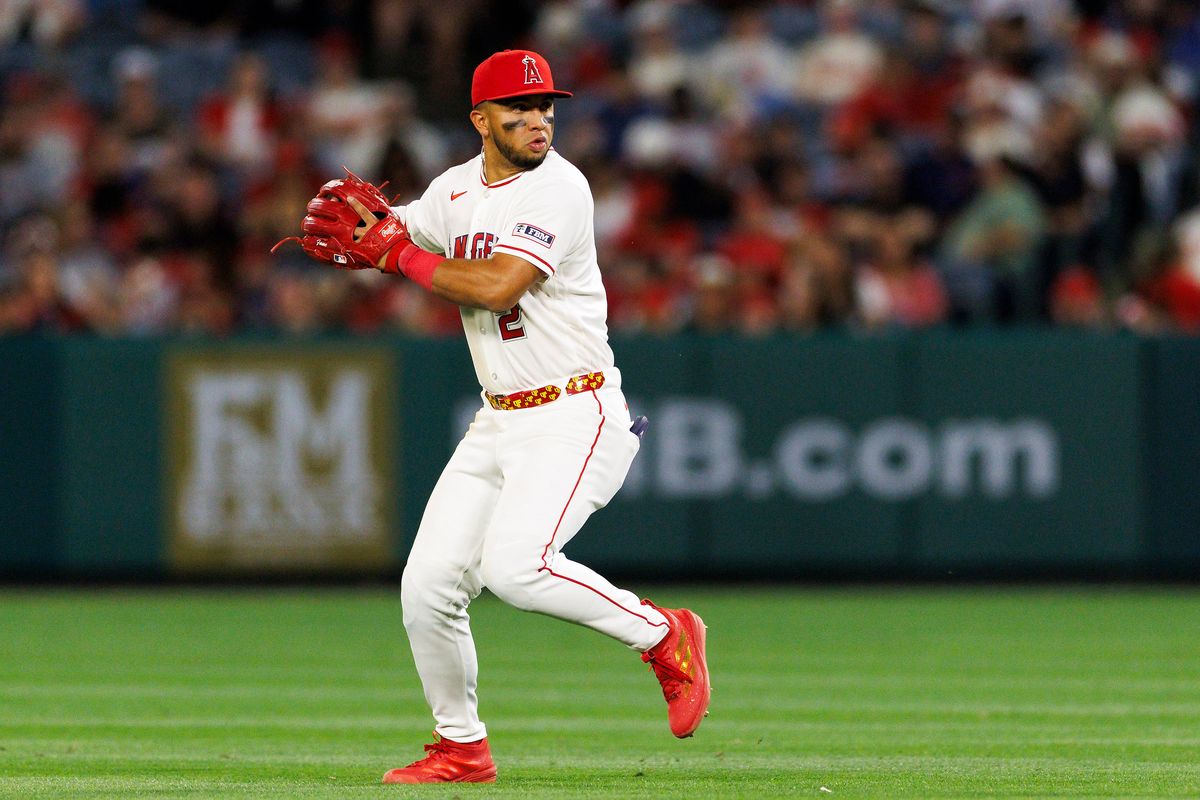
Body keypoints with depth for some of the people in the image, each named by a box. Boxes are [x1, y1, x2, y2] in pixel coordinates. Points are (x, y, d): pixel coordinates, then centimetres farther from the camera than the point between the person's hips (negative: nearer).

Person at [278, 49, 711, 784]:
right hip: (499, 423, 8)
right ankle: (462, 747, 21)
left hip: (575, 417, -8)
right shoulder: (456, 190, 9)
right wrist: (354, 224, -6)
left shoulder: (558, 188, -14)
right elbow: (394, 237, 18)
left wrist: (402, 254, -15)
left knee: (516, 565, -28)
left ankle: (664, 635, -8)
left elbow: (497, 286, -25)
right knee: (428, 585, 2)